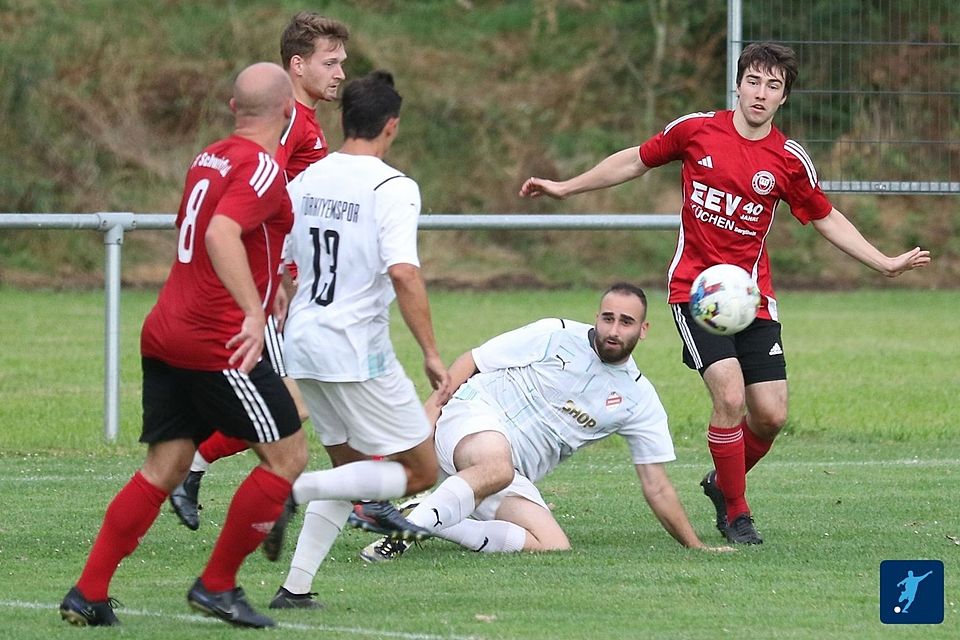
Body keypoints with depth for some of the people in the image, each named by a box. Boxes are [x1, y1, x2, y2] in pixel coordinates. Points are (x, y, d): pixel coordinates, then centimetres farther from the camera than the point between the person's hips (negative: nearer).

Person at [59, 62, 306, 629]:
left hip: (165, 335, 9)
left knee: (164, 468, 9)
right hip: (217, 344, -9)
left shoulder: (208, 159, 15)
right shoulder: (261, 168, -11)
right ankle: (217, 585, 3)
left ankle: (89, 594, 3)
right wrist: (253, 311, -34)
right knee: (289, 454, 2)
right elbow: (221, 235, -27)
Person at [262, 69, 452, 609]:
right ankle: (294, 489, -15)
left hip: (303, 346, 7)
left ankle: (296, 587, 10)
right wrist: (432, 355, -17)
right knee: (421, 472, 3)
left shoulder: (305, 180, 8)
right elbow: (404, 275, -23)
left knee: (351, 465, 21)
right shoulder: (393, 188, -11)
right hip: (359, 352, -7)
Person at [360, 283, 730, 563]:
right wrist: (433, 405, -12)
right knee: (497, 467, -42)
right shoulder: (556, 335, -2)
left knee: (554, 547, -23)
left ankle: (436, 525, -21)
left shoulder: (639, 400, 7)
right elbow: (473, 361, 3)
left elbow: (656, 486, 11)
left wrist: (696, 547, 8)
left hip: (515, 477, 5)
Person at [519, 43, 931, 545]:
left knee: (771, 414, -4)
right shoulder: (695, 131, -3)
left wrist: (885, 263, 6)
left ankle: (723, 483, 28)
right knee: (730, 395, -19)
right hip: (694, 290, -3)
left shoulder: (789, 160, 0)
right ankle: (736, 515, -1)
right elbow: (635, 161, 12)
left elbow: (826, 219, 13)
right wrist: (565, 187, 14)